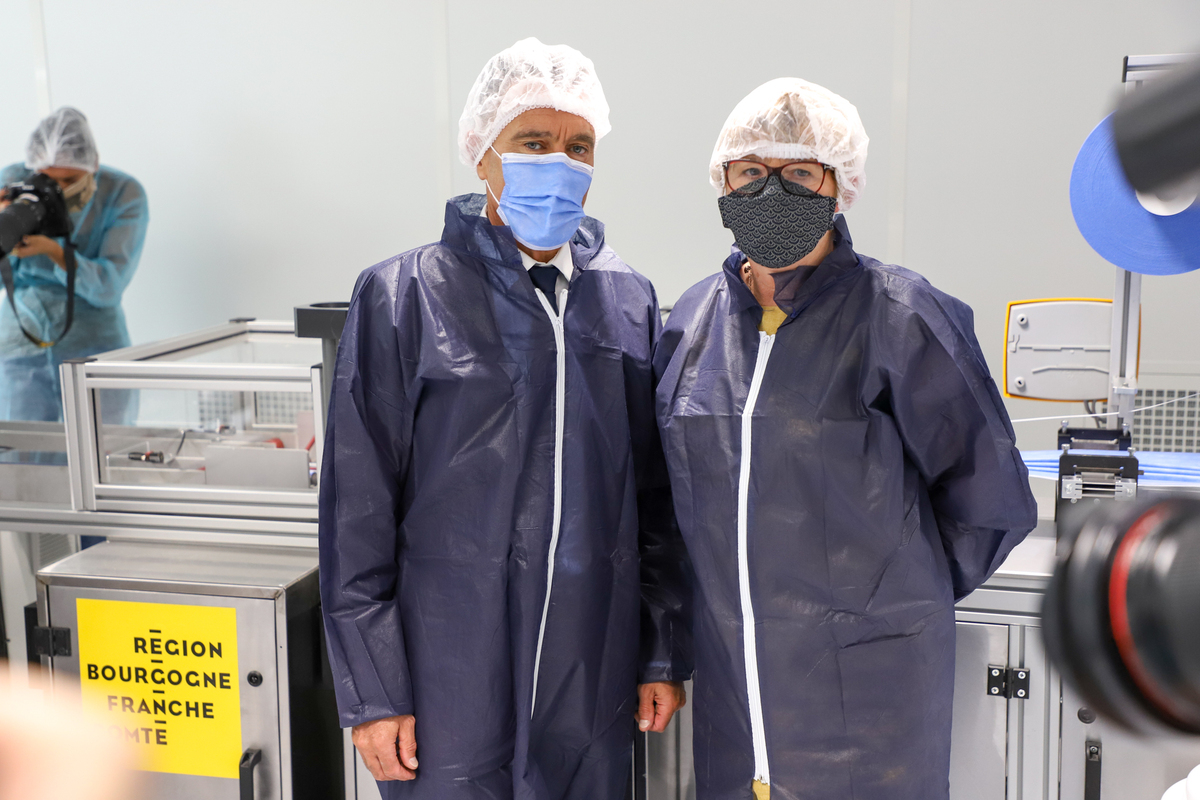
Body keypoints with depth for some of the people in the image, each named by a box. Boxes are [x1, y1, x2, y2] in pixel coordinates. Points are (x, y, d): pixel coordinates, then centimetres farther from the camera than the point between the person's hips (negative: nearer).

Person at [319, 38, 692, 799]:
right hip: (449, 680, -3)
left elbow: (657, 495, 9)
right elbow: (358, 507, -6)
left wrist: (665, 652, 9)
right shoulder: (402, 297, -6)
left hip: (593, 676, 4)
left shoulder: (629, 300, 6)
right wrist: (372, 691, -7)